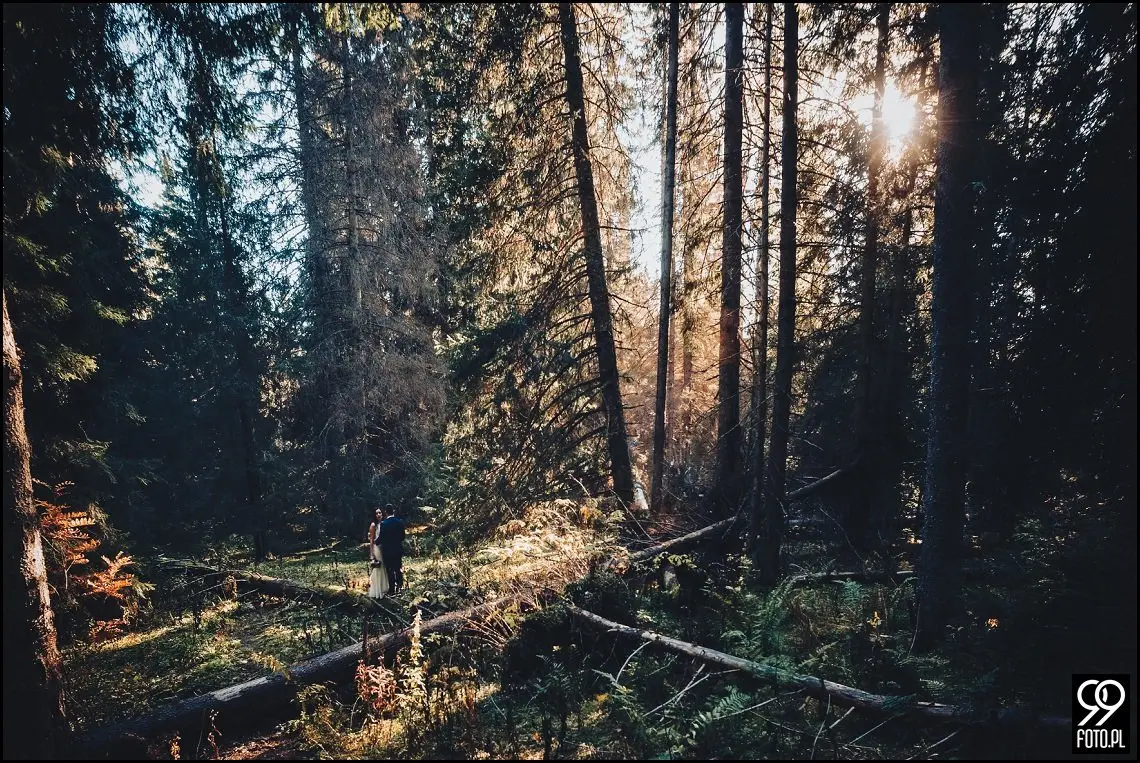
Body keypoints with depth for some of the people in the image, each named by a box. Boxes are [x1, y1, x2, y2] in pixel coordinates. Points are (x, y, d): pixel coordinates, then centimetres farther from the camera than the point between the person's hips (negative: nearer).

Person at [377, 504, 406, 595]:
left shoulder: (383, 524, -17)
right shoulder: (400, 522, -4)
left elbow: (381, 538, -12)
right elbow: (403, 536, 2)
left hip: (388, 550, -4)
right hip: (399, 549, 4)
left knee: (390, 570, 5)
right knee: (398, 569, 16)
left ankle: (393, 590, 9)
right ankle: (400, 587, 24)